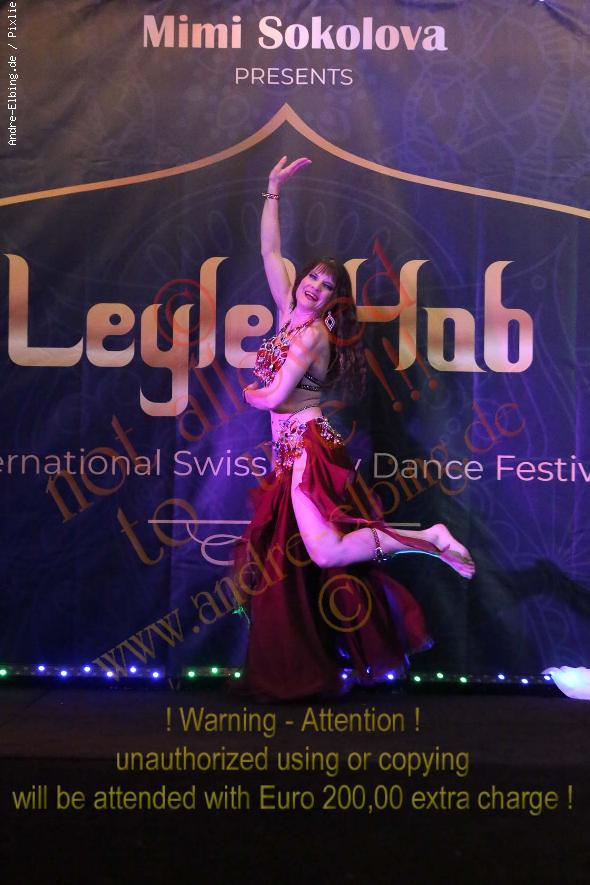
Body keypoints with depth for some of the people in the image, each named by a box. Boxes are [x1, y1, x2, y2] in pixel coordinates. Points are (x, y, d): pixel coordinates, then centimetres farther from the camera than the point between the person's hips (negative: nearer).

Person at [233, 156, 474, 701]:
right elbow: (270, 251, 17)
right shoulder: (289, 314, 11)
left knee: (327, 554, -20)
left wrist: (251, 394, 7)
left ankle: (429, 540, -12)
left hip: (307, 448, -8)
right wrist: (274, 190, 19)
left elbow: (276, 397, -15)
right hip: (293, 451, 8)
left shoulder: (313, 333, -10)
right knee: (284, 561, 8)